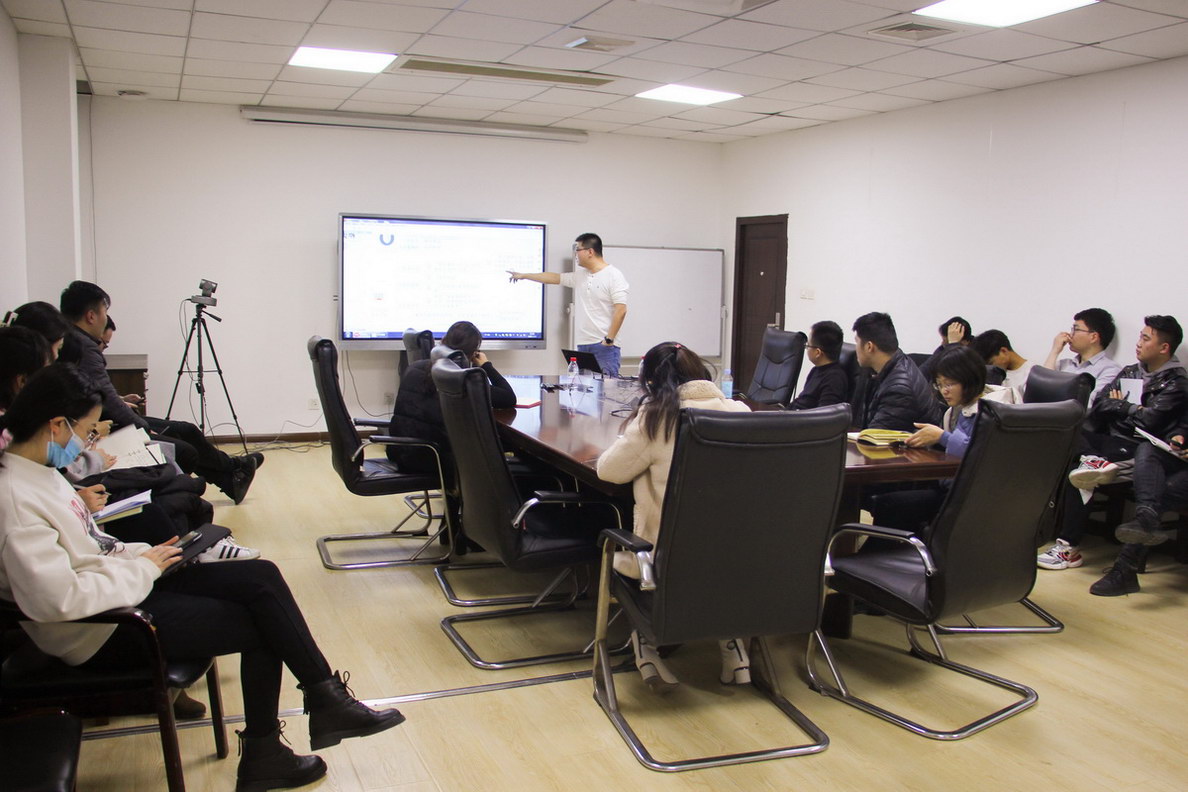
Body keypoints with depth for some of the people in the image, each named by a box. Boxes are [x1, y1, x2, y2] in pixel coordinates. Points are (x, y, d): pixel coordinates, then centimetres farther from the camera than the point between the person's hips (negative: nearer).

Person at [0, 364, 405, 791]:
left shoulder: (36, 470, 8)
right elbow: (56, 598, -30)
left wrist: (137, 554, 2)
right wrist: (142, 568, -18)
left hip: (120, 584, 9)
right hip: (100, 633, -9)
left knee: (261, 578, -4)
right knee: (261, 624, -8)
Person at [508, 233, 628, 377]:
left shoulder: (614, 276, -6)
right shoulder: (580, 277, 16)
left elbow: (621, 310, -13)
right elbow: (555, 277, 26)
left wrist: (609, 340, -15)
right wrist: (523, 275, 31)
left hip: (605, 346, -7)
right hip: (583, 345, 7)